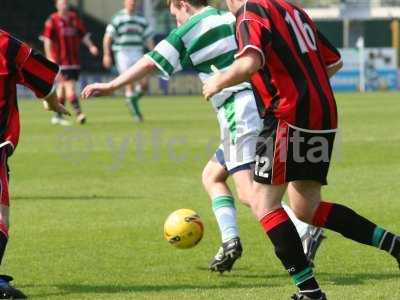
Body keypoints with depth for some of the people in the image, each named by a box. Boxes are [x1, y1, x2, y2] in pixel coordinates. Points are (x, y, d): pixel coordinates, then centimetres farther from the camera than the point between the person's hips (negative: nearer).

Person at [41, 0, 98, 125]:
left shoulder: (74, 18, 11)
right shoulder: (53, 20, -4)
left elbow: (83, 35, 14)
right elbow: (47, 40, -6)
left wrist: (91, 46, -2)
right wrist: (50, 58, -13)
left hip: (74, 60, 5)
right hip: (60, 60, -5)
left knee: (62, 87, 11)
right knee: (69, 86, -14)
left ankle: (57, 116, 18)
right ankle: (78, 113, -20)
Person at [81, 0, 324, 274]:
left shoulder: (189, 30, 0)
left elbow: (151, 63, 0)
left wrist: (111, 86, 9)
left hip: (240, 112, -8)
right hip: (263, 103, 8)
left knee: (249, 192, -13)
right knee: (212, 176, 20)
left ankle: (306, 231, -30)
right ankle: (230, 239, 6)